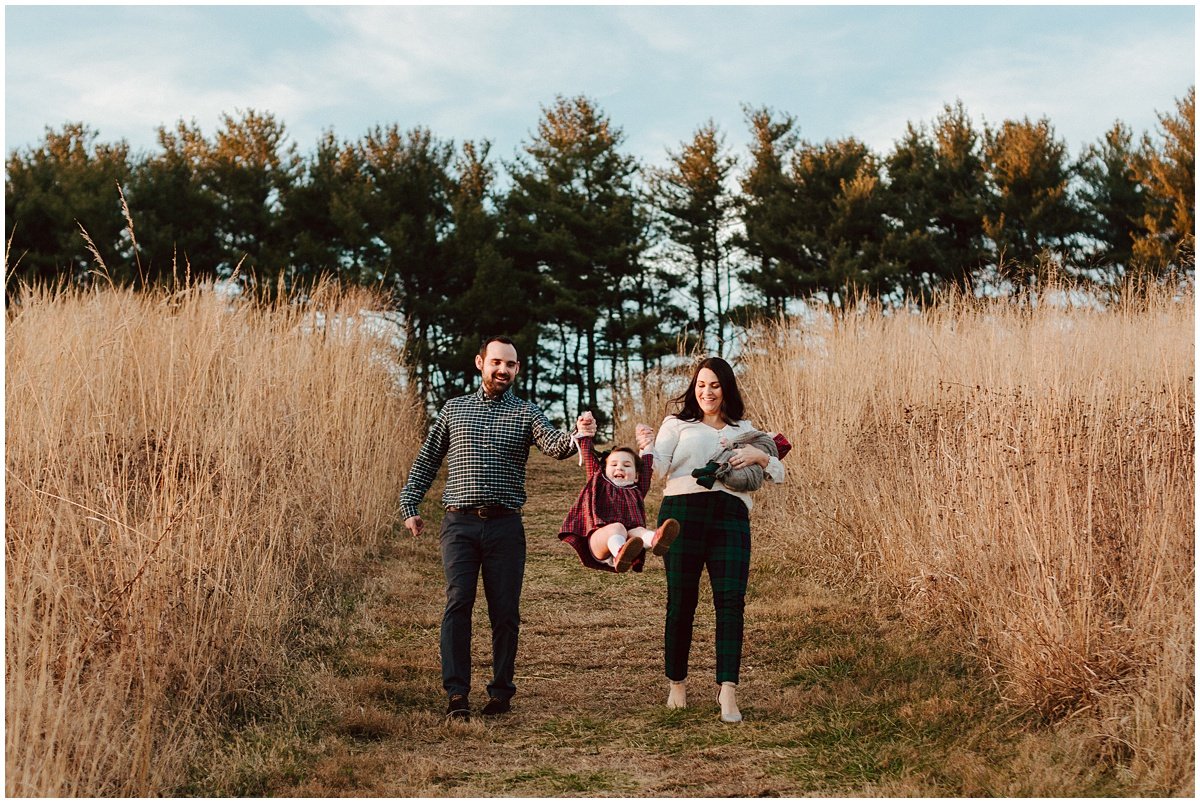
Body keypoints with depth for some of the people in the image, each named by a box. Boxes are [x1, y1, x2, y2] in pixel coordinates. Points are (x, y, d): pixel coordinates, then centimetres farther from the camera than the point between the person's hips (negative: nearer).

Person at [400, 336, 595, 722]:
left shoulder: (526, 412, 7)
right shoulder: (455, 408, 12)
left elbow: (554, 445, -12)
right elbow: (426, 459, 18)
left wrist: (576, 435, -34)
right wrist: (410, 506, 11)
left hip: (505, 526, 0)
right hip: (459, 523, 0)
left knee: (505, 611, 3)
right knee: (458, 603, -11)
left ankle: (501, 692, 15)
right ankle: (456, 694, -9)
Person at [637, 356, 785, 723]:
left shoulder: (743, 430, 22)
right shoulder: (677, 424, 13)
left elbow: (778, 474, 18)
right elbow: (659, 469, 0)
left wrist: (759, 455, -2)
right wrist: (647, 447, -21)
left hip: (730, 518, 2)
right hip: (683, 514, -2)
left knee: (731, 601, -10)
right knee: (681, 601, 0)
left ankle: (727, 690, -14)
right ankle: (677, 683, 16)